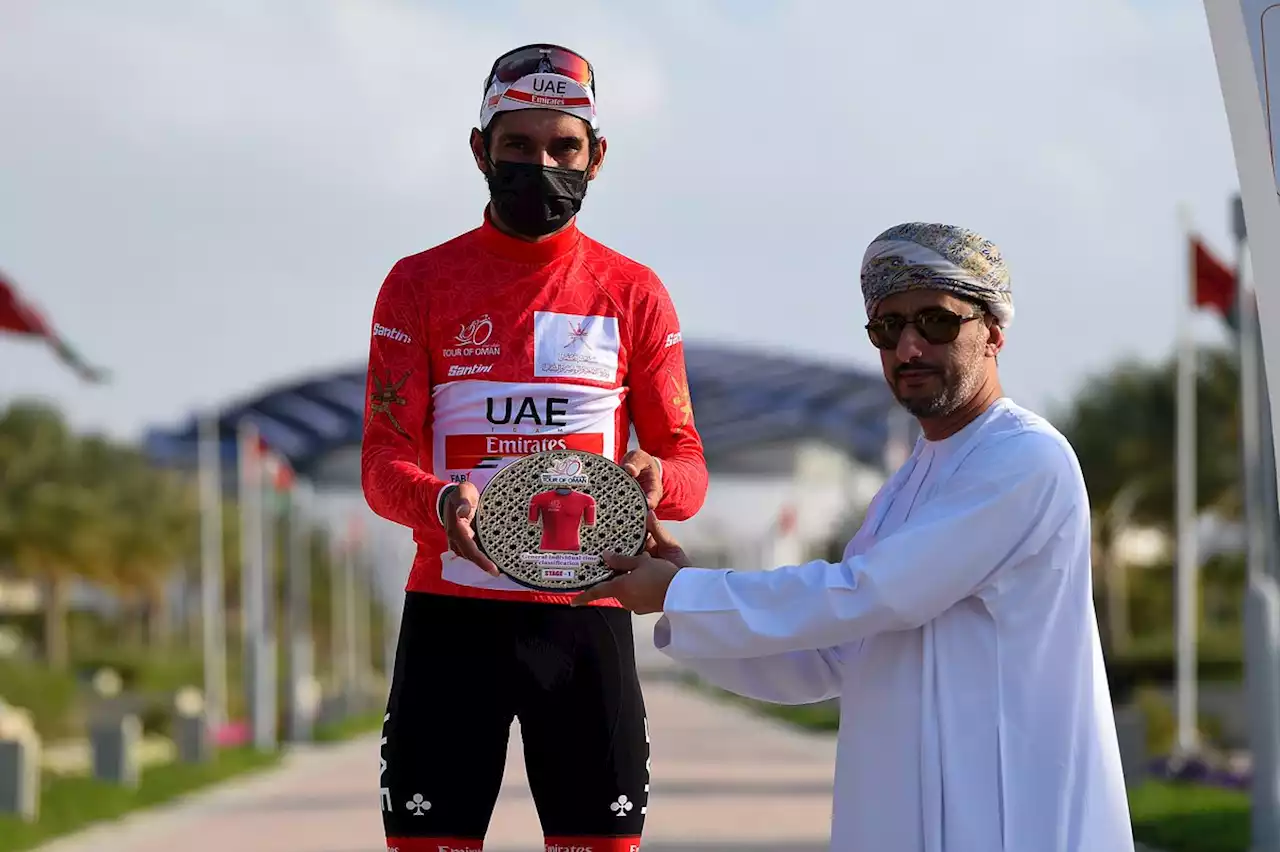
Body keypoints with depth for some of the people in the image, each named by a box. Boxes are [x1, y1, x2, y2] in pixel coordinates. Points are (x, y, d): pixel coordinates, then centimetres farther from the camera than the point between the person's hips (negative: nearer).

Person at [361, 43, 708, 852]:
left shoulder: (634, 295, 8)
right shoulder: (420, 284, 6)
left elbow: (688, 466, 7)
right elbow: (383, 460, -1)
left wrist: (658, 477, -19)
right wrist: (441, 502, -25)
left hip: (586, 614, 1)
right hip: (452, 612, -1)